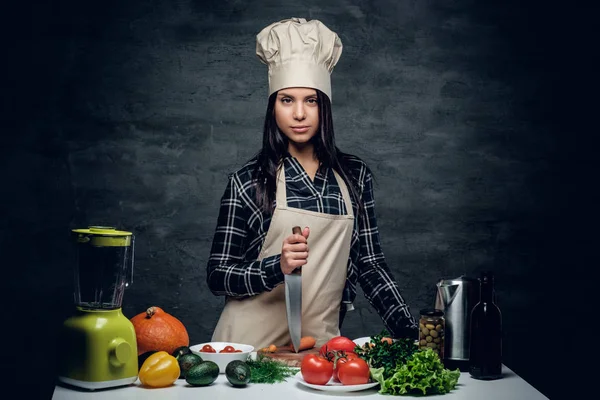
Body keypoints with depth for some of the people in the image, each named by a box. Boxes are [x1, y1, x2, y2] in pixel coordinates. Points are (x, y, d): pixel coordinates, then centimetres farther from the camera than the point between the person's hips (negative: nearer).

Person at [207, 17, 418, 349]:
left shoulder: (354, 175, 5)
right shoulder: (248, 180, -4)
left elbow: (369, 263, 9)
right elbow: (217, 276, -4)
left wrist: (409, 331, -1)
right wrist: (278, 266, -21)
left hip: (320, 341, 3)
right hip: (252, 343, -2)